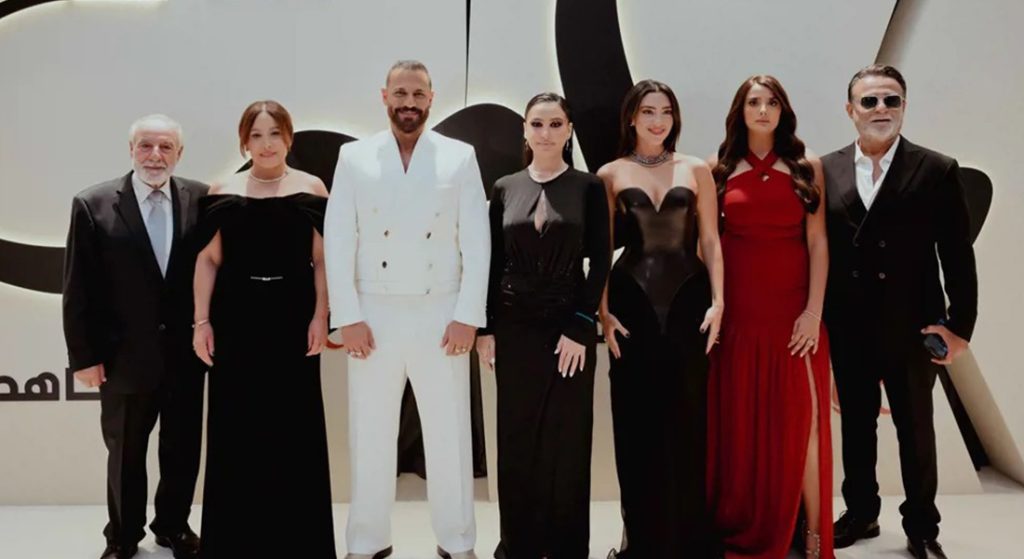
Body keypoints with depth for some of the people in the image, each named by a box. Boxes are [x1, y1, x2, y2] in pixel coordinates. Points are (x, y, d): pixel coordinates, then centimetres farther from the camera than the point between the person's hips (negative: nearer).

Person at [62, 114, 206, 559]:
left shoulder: (201, 200, -2)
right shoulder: (93, 204, -6)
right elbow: (78, 289, -5)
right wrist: (84, 355, -6)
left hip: (186, 352, 2)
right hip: (125, 355, -1)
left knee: (183, 449, 15)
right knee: (125, 453, 14)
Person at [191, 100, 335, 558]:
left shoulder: (311, 190, 3)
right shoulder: (223, 192, 5)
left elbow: (321, 260, 2)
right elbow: (208, 261, 5)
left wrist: (320, 318, -6)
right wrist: (202, 321, -1)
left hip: (291, 319, -1)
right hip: (236, 320, 1)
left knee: (294, 428, 5)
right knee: (235, 428, 6)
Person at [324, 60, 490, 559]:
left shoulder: (460, 157, 3)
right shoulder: (354, 157, 4)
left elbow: (477, 242, 0)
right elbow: (338, 241, 0)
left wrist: (468, 316, -7)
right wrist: (348, 317, -7)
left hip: (441, 316, 0)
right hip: (373, 315, 1)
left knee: (449, 434, 7)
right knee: (370, 435, 8)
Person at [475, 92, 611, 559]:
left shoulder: (588, 188, 0)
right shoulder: (505, 189, 6)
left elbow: (600, 261, -4)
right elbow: (492, 262, 7)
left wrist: (581, 326, -12)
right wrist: (485, 327, 2)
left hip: (569, 327, -2)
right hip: (514, 328, 2)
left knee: (566, 440, 4)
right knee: (516, 439, 7)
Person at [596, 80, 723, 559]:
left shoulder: (696, 170, 8)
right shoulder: (610, 175, 6)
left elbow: (710, 241, 5)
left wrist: (717, 300, -4)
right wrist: (603, 310, -5)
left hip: (687, 301, 1)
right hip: (632, 303, 0)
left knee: (687, 419, 4)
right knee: (637, 422, 3)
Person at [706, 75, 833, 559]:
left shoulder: (806, 165, 4)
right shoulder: (721, 168, 6)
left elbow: (817, 242, 0)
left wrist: (814, 311, -8)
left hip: (792, 309, -1)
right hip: (737, 310, 1)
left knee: (800, 419, 0)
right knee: (738, 421, 5)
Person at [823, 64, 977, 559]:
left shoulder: (938, 171, -4)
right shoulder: (826, 171, 2)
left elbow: (958, 256, -5)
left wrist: (960, 326, -9)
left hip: (912, 328, -2)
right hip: (847, 329, 2)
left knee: (916, 429, 11)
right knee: (856, 424, 15)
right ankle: (860, 513, 31)